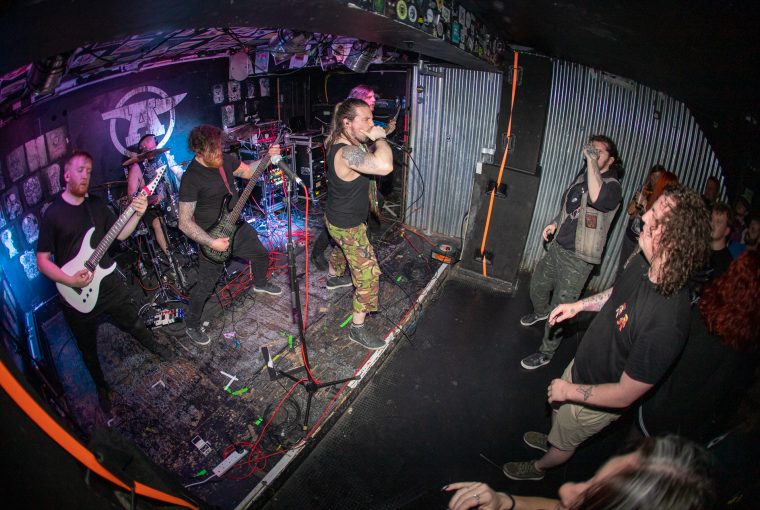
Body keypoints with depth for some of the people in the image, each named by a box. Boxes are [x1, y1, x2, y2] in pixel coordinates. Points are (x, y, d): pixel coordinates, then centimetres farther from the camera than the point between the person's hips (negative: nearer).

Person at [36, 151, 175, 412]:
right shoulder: (53, 213, -12)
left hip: (109, 283, 3)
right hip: (76, 295, -3)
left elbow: (120, 234, 3)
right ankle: (101, 386, 38)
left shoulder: (97, 204, 1)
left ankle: (154, 346, 50)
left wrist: (137, 214, -14)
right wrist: (71, 280, -24)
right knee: (88, 349, 15)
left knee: (135, 324, 21)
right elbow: (42, 261, -10)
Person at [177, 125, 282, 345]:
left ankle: (260, 284, 57)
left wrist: (267, 157, -5)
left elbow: (248, 171, 12)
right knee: (205, 285, 3)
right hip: (213, 238, -7)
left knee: (261, 255, 24)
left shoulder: (225, 160, -6)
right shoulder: (191, 178, -26)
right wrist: (212, 242, -29)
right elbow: (185, 222, -24)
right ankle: (192, 325, 27)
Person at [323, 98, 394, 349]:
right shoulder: (348, 152, -36)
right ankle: (357, 328, 8)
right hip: (348, 226, -10)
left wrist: (377, 138, -4)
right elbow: (385, 166, -52)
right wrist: (379, 138, -35)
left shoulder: (338, 143, -4)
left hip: (337, 217, 10)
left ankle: (333, 277, 68)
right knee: (368, 274, -4)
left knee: (342, 249, 38)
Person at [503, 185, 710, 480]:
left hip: (599, 401, -6)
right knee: (558, 411, 35)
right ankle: (551, 440, 67)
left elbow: (625, 395, -32)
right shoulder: (644, 263, -20)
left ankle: (538, 468, 57)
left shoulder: (665, 325, -44)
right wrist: (579, 305, 6)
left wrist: (570, 391, -20)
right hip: (582, 365, 6)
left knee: (564, 442, 25)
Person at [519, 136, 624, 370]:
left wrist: (592, 160, -35)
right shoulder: (583, 176, 7)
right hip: (557, 246, 8)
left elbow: (597, 199, -43)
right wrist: (555, 223, 7)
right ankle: (540, 311, 59)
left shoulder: (612, 186, -17)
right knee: (538, 285, 27)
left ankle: (546, 352, 16)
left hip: (578, 258, -8)